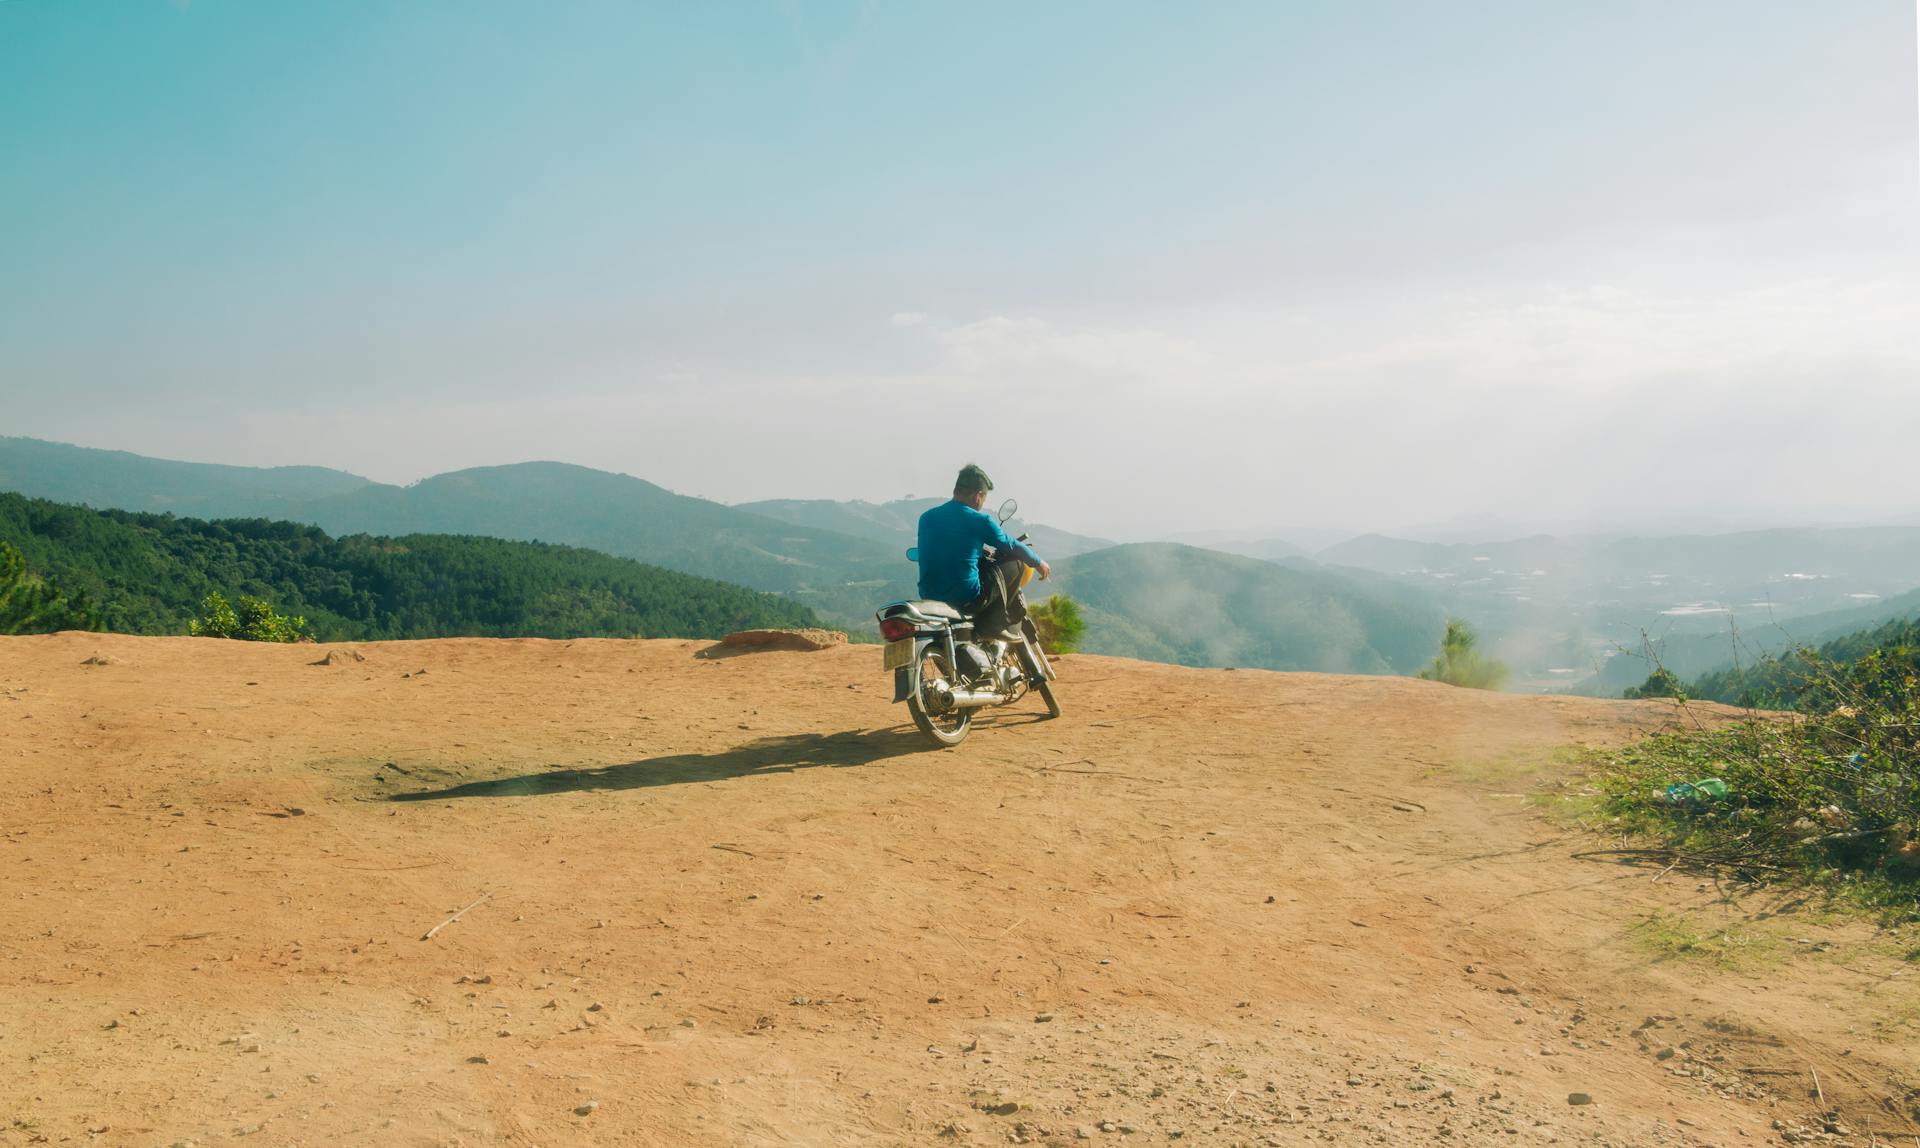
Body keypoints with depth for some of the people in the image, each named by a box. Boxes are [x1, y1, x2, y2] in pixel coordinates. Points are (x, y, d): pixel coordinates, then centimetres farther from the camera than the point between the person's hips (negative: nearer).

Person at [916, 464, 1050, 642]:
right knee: (1014, 559, 10)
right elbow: (1012, 547, 6)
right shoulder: (979, 520, -8)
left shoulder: (927, 518, 8)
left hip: (929, 597, 6)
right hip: (967, 599, -6)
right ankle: (993, 625, 6)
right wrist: (1039, 562, 25)